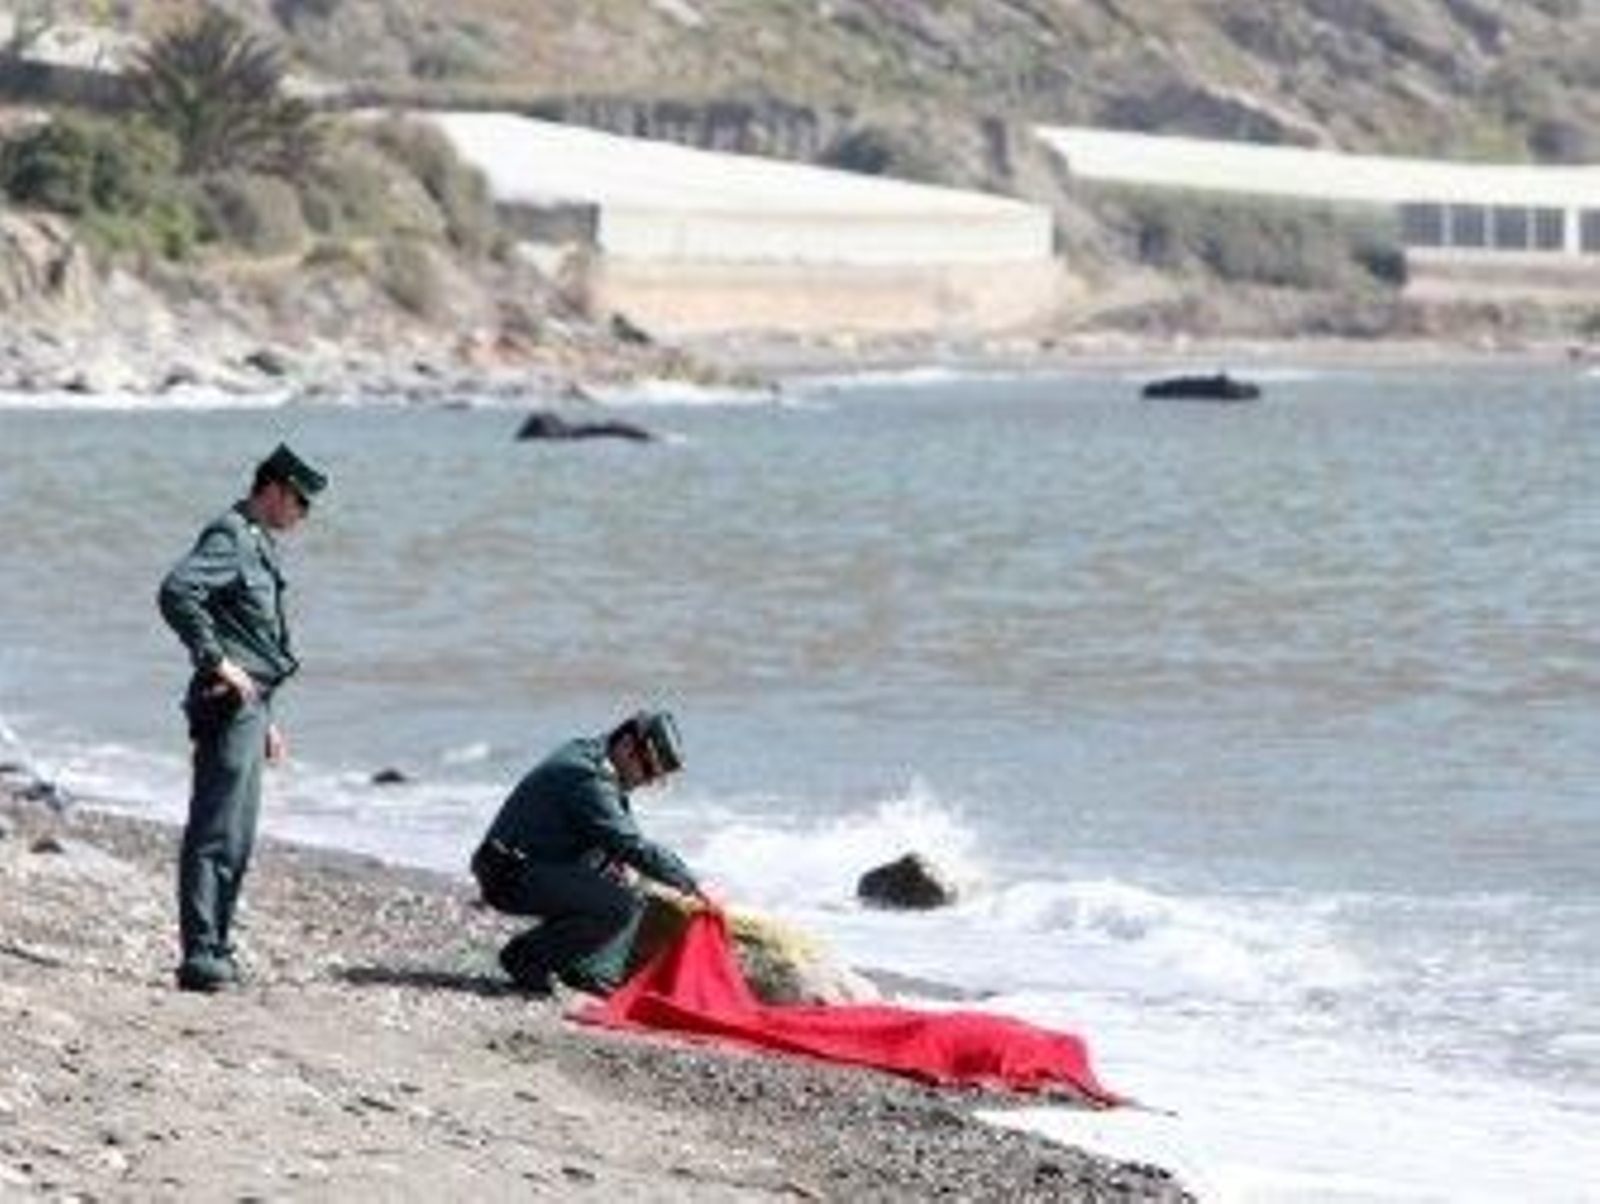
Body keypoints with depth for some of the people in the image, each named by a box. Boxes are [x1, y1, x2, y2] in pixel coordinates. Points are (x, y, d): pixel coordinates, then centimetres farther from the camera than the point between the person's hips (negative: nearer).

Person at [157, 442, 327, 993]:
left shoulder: (257, 544, 21)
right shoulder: (228, 537, -11)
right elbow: (176, 592, -28)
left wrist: (266, 719, 27)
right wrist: (217, 662, -25)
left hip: (248, 704, 11)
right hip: (228, 702, -11)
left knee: (235, 836, 14)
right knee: (215, 834, -13)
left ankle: (215, 949, 21)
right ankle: (200, 956, -17)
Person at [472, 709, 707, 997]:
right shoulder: (586, 776, -21)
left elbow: (624, 832, 23)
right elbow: (634, 847, -24)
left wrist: (619, 858, 1)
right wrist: (690, 886, -18)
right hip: (513, 876, -11)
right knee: (621, 904, -23)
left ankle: (594, 971, 4)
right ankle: (527, 957, -9)